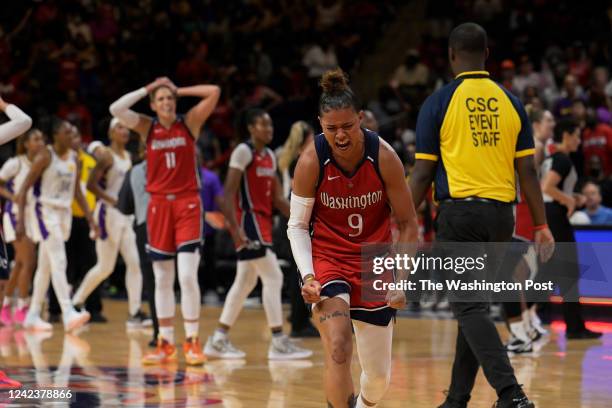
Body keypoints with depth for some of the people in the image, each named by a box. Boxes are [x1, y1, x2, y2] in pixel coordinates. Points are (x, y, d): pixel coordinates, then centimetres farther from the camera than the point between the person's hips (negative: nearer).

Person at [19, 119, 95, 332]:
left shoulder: (74, 158, 8)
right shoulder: (45, 156, -12)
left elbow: (77, 191, 17)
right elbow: (24, 188, -13)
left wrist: (90, 218, 11)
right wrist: (20, 220, -20)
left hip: (65, 213, 7)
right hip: (46, 211, -7)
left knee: (46, 266, 11)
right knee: (59, 263, -17)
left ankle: (33, 316, 18)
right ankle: (68, 314, -25)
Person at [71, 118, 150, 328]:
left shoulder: (128, 157, 12)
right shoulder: (106, 156, -11)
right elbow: (91, 184, -18)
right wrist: (113, 200, -20)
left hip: (126, 214, 8)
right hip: (108, 213, -8)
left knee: (134, 263, -2)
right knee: (105, 267, -3)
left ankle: (134, 313, -2)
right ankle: (76, 302, 14)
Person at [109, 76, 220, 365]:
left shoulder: (190, 122, 1)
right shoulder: (147, 127, 5)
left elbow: (214, 92, -9)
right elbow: (116, 109, -9)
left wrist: (180, 90, -1)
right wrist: (147, 89, -3)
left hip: (187, 203, -3)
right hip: (159, 204, 3)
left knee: (187, 276, -12)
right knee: (162, 279, 7)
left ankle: (192, 342, -4)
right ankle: (166, 344, 14)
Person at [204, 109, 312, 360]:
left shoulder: (270, 156, 15)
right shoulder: (243, 152, -11)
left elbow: (278, 198, 17)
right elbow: (229, 193, -16)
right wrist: (235, 228, -25)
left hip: (263, 221, 9)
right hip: (248, 219, -9)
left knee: (245, 282, 12)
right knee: (273, 277, -12)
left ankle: (218, 341, 18)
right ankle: (279, 343, -10)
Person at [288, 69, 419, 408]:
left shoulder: (383, 157, -15)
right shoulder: (311, 160, -17)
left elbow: (407, 223, -5)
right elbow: (297, 225, -6)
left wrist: (402, 279, -11)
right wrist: (307, 275, -19)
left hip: (374, 262, 2)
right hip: (327, 258, -2)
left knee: (379, 376, 9)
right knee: (338, 348, -28)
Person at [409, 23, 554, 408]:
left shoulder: (438, 103, -3)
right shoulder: (510, 102, 7)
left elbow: (423, 174, -4)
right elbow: (527, 170, 5)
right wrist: (541, 226, 9)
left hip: (459, 212, -5)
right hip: (501, 214, 5)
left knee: (470, 308, -5)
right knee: (473, 305, 15)